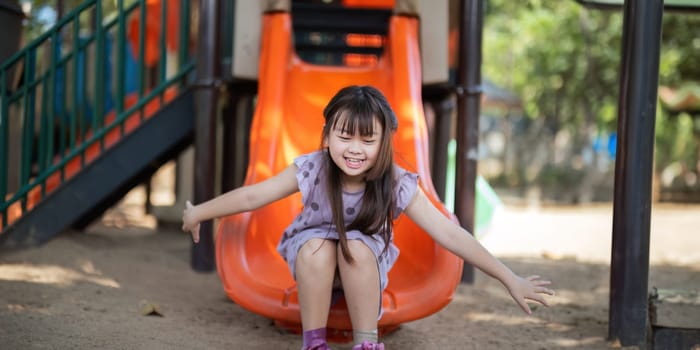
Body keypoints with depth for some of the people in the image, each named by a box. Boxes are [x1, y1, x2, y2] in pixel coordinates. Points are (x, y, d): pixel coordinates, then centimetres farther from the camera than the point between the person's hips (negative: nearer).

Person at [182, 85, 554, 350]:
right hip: (314, 262, 0)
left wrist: (511, 280, -29)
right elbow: (253, 195, -16)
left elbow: (450, 234, -27)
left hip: (365, 265, 0)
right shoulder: (311, 169, -26)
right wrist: (198, 213, -9)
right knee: (317, 245, -33)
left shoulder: (397, 184, -26)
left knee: (356, 245, -33)